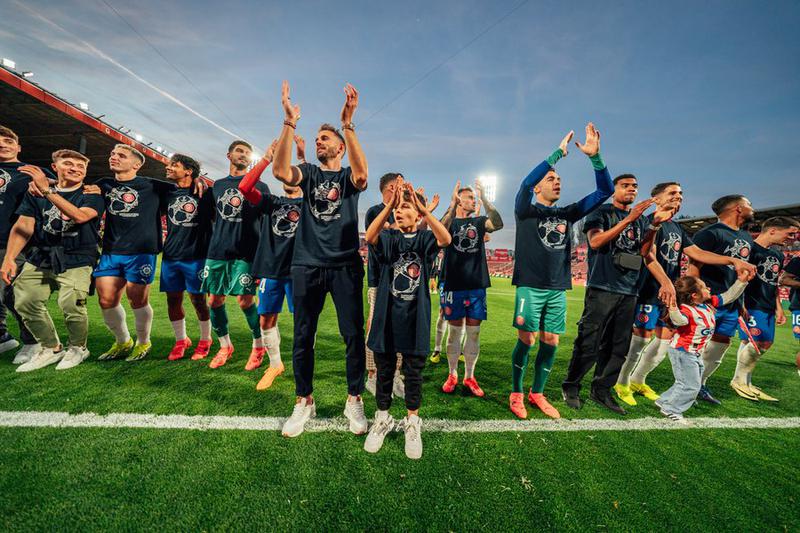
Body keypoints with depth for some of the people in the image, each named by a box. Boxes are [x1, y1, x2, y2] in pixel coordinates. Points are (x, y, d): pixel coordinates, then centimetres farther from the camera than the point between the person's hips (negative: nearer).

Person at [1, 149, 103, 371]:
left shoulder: (92, 194, 1)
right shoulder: (35, 191, 13)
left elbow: (80, 216, -20)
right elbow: (24, 225, 6)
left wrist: (47, 190, -22)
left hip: (76, 261, -5)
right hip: (39, 259, 5)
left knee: (70, 304, -19)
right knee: (25, 303, -4)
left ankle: (78, 348, 6)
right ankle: (51, 348, 15)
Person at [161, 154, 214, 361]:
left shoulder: (203, 193, -3)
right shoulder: (167, 193, 11)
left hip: (195, 256, -5)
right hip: (170, 256, 5)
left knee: (198, 299, 1)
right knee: (173, 299, 9)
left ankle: (205, 340, 19)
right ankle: (181, 340, 26)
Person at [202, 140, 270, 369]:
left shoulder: (260, 186, 5)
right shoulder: (217, 185, 17)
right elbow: (213, 217, 24)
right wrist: (214, 242, 14)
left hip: (245, 252, -4)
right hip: (216, 251, 5)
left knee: (245, 300, -8)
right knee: (214, 300, 5)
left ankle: (258, 346, 11)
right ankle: (225, 346, 23)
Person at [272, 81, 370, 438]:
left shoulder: (349, 176, 9)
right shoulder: (308, 173, 15)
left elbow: (362, 174, -16)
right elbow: (280, 171, -7)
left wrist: (348, 124, -23)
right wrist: (290, 123, -13)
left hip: (345, 266, -2)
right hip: (307, 266, 2)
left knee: (353, 334, 0)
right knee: (303, 336, 6)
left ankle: (354, 400, 18)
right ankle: (304, 401, 24)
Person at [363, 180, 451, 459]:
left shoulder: (424, 239, -1)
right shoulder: (388, 237, 0)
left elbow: (445, 239, -23)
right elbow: (370, 236, -23)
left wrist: (424, 210, -34)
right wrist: (389, 205, -34)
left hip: (415, 318, 0)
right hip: (387, 317, 1)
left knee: (414, 372, 12)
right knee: (384, 371, 14)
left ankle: (412, 422, 34)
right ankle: (382, 418, 36)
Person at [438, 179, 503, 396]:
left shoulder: (479, 222, 12)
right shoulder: (449, 221, 4)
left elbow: (498, 224, -9)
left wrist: (485, 199, -15)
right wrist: (452, 205, -26)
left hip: (477, 286, 3)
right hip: (454, 285, -3)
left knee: (474, 332, 7)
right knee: (455, 331, 7)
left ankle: (469, 376, 21)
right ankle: (452, 375, 22)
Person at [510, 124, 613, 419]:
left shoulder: (567, 213, 13)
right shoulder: (526, 211, 1)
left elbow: (605, 190, 9)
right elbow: (526, 182, -19)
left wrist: (595, 156, -3)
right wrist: (558, 152, -16)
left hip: (558, 290, 5)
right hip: (530, 287, -5)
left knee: (551, 344, 8)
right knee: (526, 341, -1)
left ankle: (537, 393, 25)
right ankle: (516, 393, 18)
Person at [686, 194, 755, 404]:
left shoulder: (747, 238, 17)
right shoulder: (711, 233, -11)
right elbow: (693, 269, -16)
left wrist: (741, 303, 17)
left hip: (732, 306, 9)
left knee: (720, 348, 15)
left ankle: (700, 385, 29)